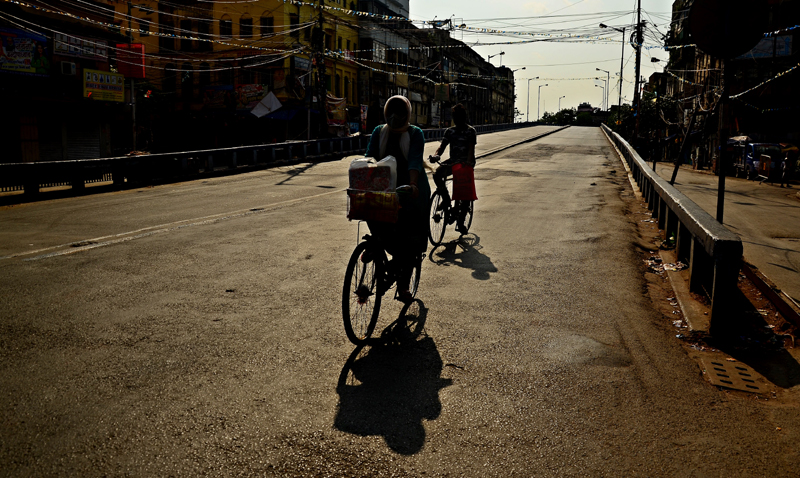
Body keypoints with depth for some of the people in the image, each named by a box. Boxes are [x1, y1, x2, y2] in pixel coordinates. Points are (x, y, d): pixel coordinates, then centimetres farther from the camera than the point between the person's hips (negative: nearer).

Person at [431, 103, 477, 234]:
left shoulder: (471, 131, -1)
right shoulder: (449, 131, 12)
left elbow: (471, 148, -14)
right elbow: (442, 146, 3)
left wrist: (468, 162, -32)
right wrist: (436, 154, -20)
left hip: (466, 162, -4)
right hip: (453, 160, 4)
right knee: (436, 175, -25)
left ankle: (461, 222, -6)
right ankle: (446, 198, -2)